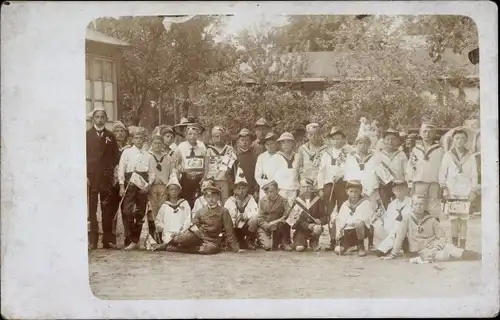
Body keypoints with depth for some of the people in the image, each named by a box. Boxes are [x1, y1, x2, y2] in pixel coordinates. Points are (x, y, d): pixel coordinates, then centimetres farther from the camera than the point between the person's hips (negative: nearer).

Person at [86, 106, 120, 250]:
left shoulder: (110, 136, 12)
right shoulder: (87, 135, 6)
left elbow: (116, 156, 11)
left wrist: (110, 170, -3)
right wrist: (85, 176, -7)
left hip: (107, 178, 2)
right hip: (91, 177, -2)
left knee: (107, 210, 3)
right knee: (91, 209, -3)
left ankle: (108, 239, 7)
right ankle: (92, 240, 0)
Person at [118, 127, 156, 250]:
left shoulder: (148, 156, 11)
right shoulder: (127, 152, 7)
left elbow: (152, 173, 11)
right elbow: (121, 170, 1)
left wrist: (149, 185, -6)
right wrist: (121, 186, -8)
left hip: (143, 186, 2)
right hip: (129, 184, -2)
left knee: (140, 213, 5)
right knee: (127, 211, -14)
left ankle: (135, 241, 15)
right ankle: (133, 241, -9)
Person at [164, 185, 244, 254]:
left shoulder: (223, 212, 1)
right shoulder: (200, 211, 11)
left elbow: (229, 231, 0)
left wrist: (236, 248, -3)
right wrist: (193, 227, -5)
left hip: (212, 241, -1)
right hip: (197, 235, 1)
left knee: (209, 249, -39)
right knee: (178, 240, -29)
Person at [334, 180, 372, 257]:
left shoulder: (365, 202, -3)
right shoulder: (345, 205, 11)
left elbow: (365, 218, -17)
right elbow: (339, 219, 5)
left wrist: (349, 222, -17)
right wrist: (338, 231, -9)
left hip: (362, 230, -4)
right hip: (347, 231, 4)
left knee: (358, 223, -38)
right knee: (338, 250, -12)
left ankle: (361, 247, -16)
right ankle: (349, 244, 23)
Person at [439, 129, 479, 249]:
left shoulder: (470, 157, 6)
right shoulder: (447, 155, 4)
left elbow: (474, 175, 7)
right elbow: (442, 173, 5)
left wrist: (474, 191, 1)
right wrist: (444, 188, -3)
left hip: (466, 193, 0)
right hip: (451, 192, 0)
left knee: (463, 219, 0)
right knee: (453, 218, -1)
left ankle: (462, 246, 6)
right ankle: (454, 245, 9)